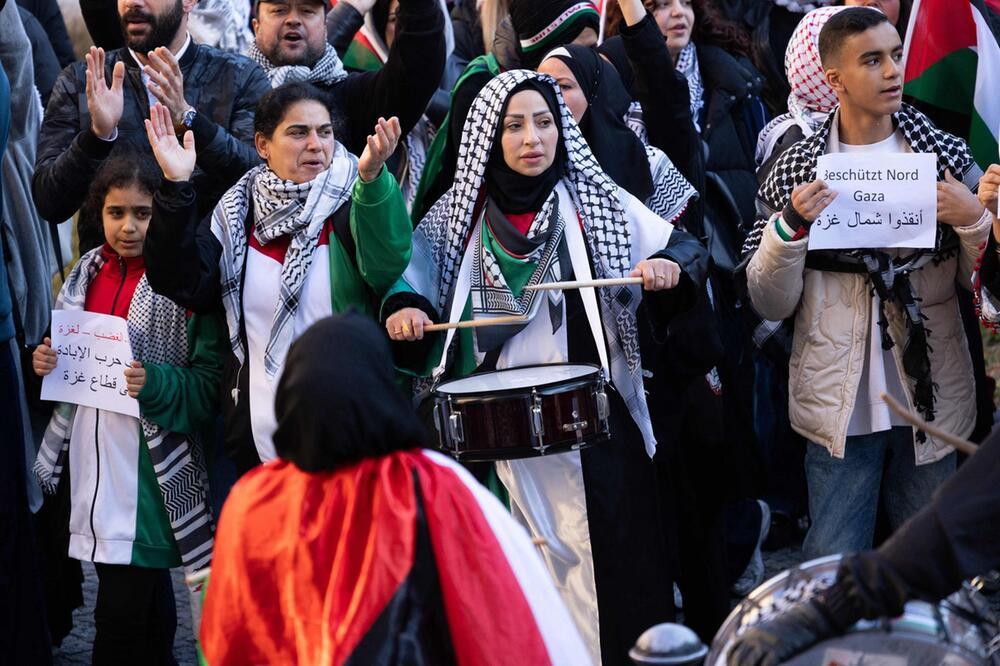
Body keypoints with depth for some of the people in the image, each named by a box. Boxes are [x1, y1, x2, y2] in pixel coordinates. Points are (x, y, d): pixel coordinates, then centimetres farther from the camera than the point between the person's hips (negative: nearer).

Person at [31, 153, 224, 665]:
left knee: (120, 619, -7)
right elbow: (69, 357, 22)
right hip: (95, 460, 6)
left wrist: (154, 385, -25)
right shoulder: (86, 274, 10)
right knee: (147, 607, 16)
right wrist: (46, 363, 1)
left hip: (149, 467, -6)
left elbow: (211, 383, -10)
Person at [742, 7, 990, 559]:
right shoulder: (797, 169, -1)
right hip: (840, 409, -2)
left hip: (931, 401, 2)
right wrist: (791, 224, -16)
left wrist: (973, 220, -12)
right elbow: (770, 304, -1)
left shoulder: (946, 156, 2)